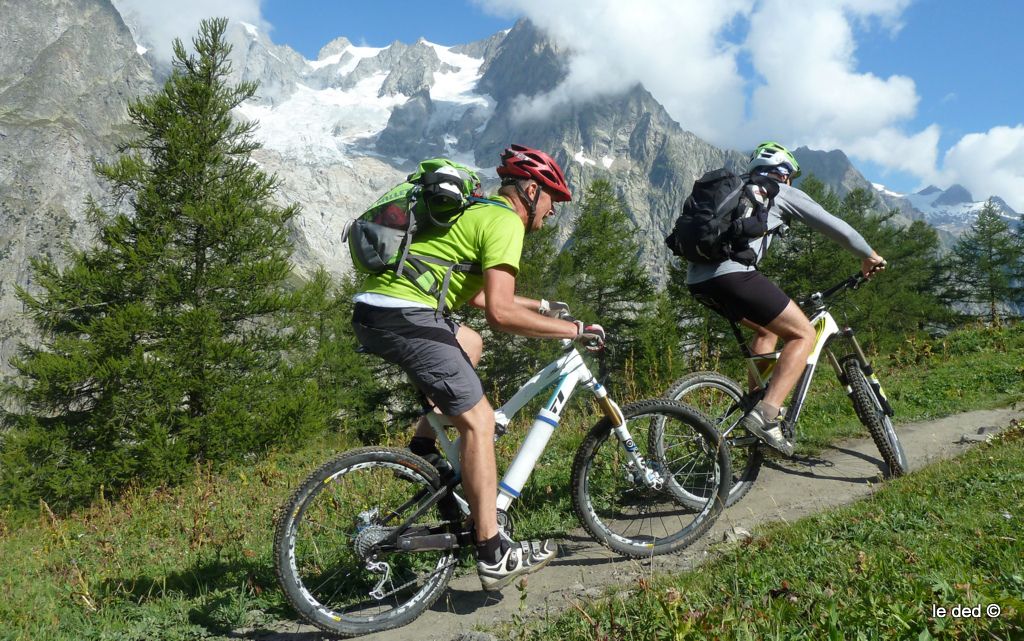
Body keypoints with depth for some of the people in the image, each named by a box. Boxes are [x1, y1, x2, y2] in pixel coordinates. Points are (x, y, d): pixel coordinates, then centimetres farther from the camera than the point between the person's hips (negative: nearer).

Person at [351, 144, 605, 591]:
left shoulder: (477, 211, 25)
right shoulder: (505, 221, -5)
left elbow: (477, 294, 33)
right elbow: (500, 313, -18)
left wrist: (539, 306, 35)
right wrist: (574, 329, -8)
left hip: (375, 309, 10)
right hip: (404, 317, -10)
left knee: (469, 344, 31)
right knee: (478, 420, -4)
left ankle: (422, 450, 21)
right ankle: (493, 554, -1)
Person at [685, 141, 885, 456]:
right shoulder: (782, 192, 16)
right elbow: (835, 227, 17)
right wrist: (869, 256, 34)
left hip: (697, 280, 8)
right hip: (731, 273, -8)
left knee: (769, 329, 27)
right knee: (803, 334, 3)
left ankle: (757, 405, 23)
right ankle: (766, 414, -12)